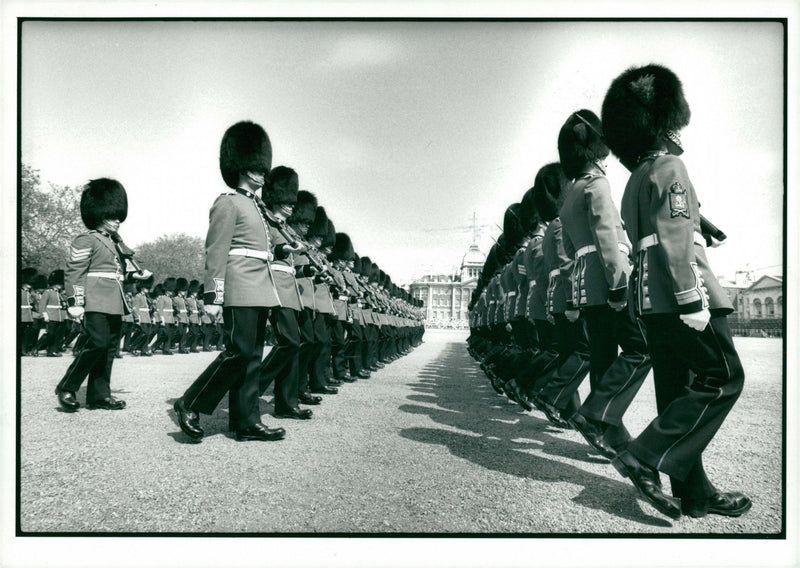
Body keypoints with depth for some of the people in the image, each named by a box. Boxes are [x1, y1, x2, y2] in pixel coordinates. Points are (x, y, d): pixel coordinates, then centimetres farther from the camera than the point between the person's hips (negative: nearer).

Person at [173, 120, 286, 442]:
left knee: (252, 356, 8)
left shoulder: (256, 205, 21)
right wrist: (213, 296, -17)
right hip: (241, 291, -9)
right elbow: (216, 252, -12)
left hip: (259, 291, 9)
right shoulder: (228, 203, -5)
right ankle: (191, 405, 4)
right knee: (239, 352, -11)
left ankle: (247, 422, 12)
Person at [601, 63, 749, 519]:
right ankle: (647, 458, -8)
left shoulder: (637, 177, 21)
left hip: (654, 301, 10)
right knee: (724, 378, -4)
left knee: (680, 392, 10)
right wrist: (692, 299, -21)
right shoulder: (669, 167, -8)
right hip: (679, 297, -10)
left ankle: (695, 494, 17)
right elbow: (675, 238, -18)